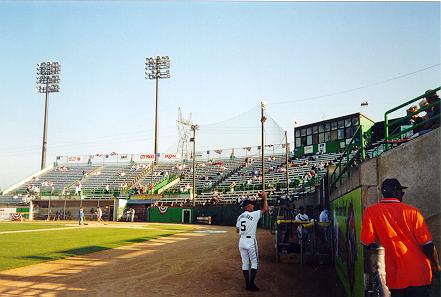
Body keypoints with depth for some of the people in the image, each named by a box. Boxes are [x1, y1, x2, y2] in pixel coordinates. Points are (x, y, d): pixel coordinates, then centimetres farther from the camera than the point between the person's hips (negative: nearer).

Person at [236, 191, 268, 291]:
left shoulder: (240, 217, 9)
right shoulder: (254, 214, -11)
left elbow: (237, 230, 13)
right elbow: (265, 209, -8)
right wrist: (264, 198, 0)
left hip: (242, 241, 6)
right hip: (251, 241, -6)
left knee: (245, 263, 11)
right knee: (254, 263, 5)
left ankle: (247, 284, 15)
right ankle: (251, 284, 3)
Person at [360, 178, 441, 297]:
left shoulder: (371, 212, -8)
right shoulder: (412, 211, -9)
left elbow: (366, 243, -7)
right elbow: (428, 245, -9)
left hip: (394, 277, 1)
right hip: (419, 275, -1)